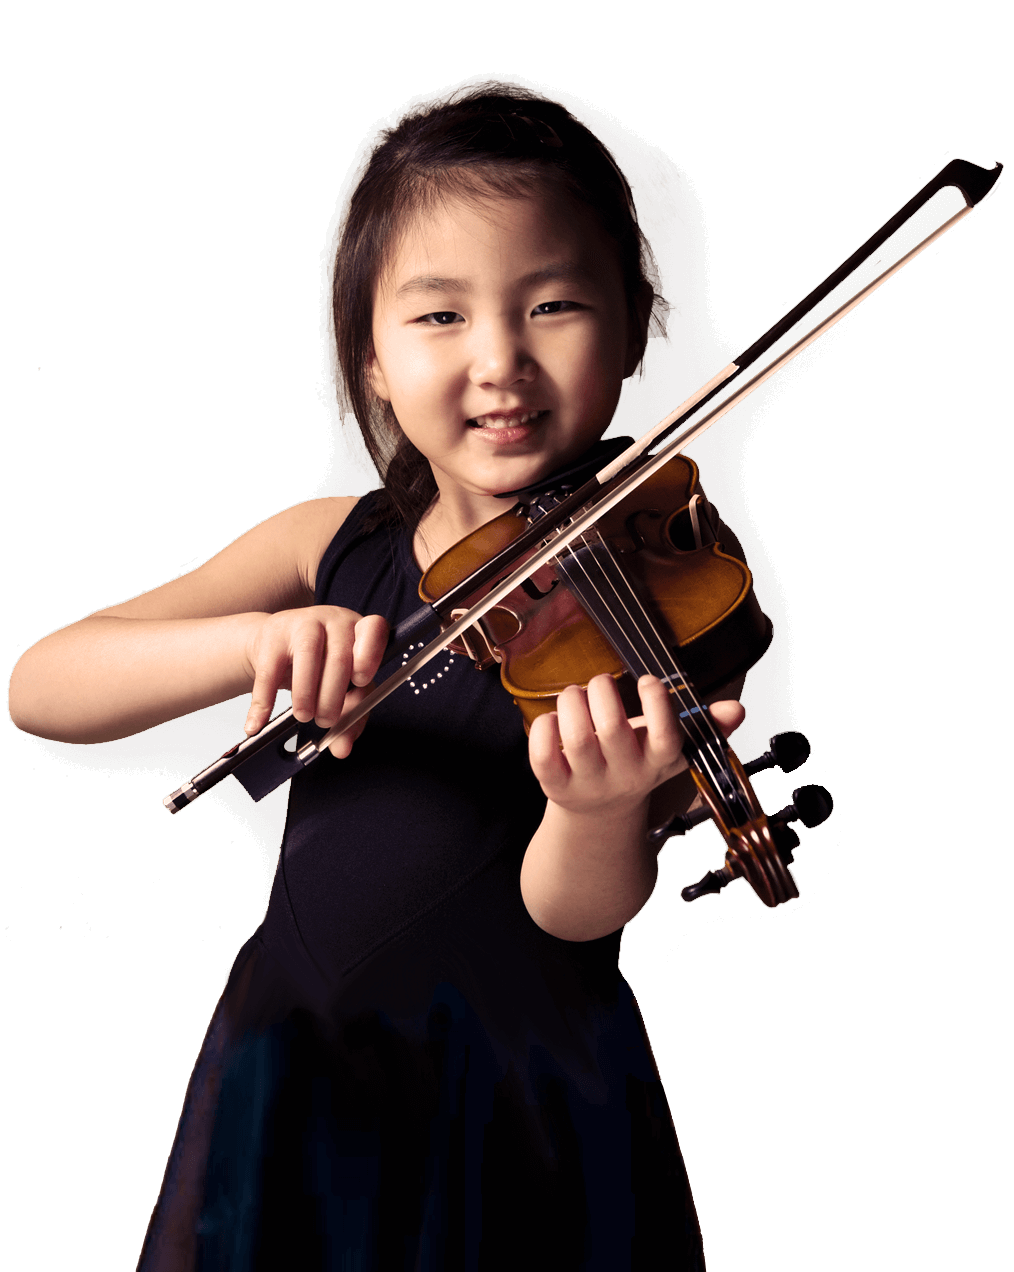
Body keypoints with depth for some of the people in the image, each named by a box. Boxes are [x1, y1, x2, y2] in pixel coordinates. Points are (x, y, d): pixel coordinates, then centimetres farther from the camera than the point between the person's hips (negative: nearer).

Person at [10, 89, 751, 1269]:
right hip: (298, 1091, 3)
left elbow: (573, 908, -20)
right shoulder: (331, 550, -3)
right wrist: (256, 639, -28)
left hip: (526, 1106, -2)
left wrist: (602, 812, -42)